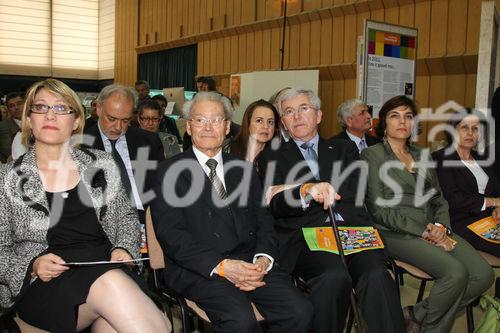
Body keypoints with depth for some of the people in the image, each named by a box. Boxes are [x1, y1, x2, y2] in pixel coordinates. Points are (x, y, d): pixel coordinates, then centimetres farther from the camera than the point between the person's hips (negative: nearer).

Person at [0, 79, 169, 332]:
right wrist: (32, 265, -12)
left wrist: (123, 249, 0)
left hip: (106, 265, 2)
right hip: (43, 285, -1)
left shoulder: (100, 164, 12)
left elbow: (126, 217, 19)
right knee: (109, 283, -32)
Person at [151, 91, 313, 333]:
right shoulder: (170, 172, 4)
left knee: (299, 311, -19)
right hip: (199, 268, -4)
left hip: (250, 262, 5)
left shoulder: (244, 170, 20)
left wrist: (264, 258, -8)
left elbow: (263, 220, 14)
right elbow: (170, 233, -7)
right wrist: (221, 266, -18)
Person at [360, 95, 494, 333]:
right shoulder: (372, 155, 0)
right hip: (397, 234, -6)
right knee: (456, 273, -27)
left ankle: (418, 314, 2)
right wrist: (423, 232, -13)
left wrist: (441, 226, -5)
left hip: (434, 231, 7)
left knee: (484, 274, -14)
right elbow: (379, 209, -8)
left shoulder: (422, 156, 21)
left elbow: (439, 200, 18)